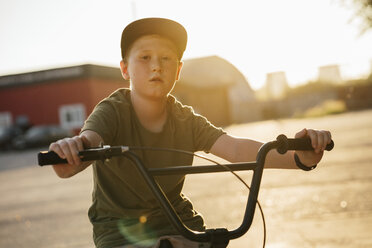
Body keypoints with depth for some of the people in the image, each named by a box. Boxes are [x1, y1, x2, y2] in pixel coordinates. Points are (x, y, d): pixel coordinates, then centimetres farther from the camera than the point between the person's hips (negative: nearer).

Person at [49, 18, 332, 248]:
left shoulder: (187, 121, -6)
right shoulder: (112, 112, -14)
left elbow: (236, 147, -21)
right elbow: (89, 140, -36)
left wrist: (296, 156, -39)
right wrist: (70, 159, -62)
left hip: (176, 220, 3)